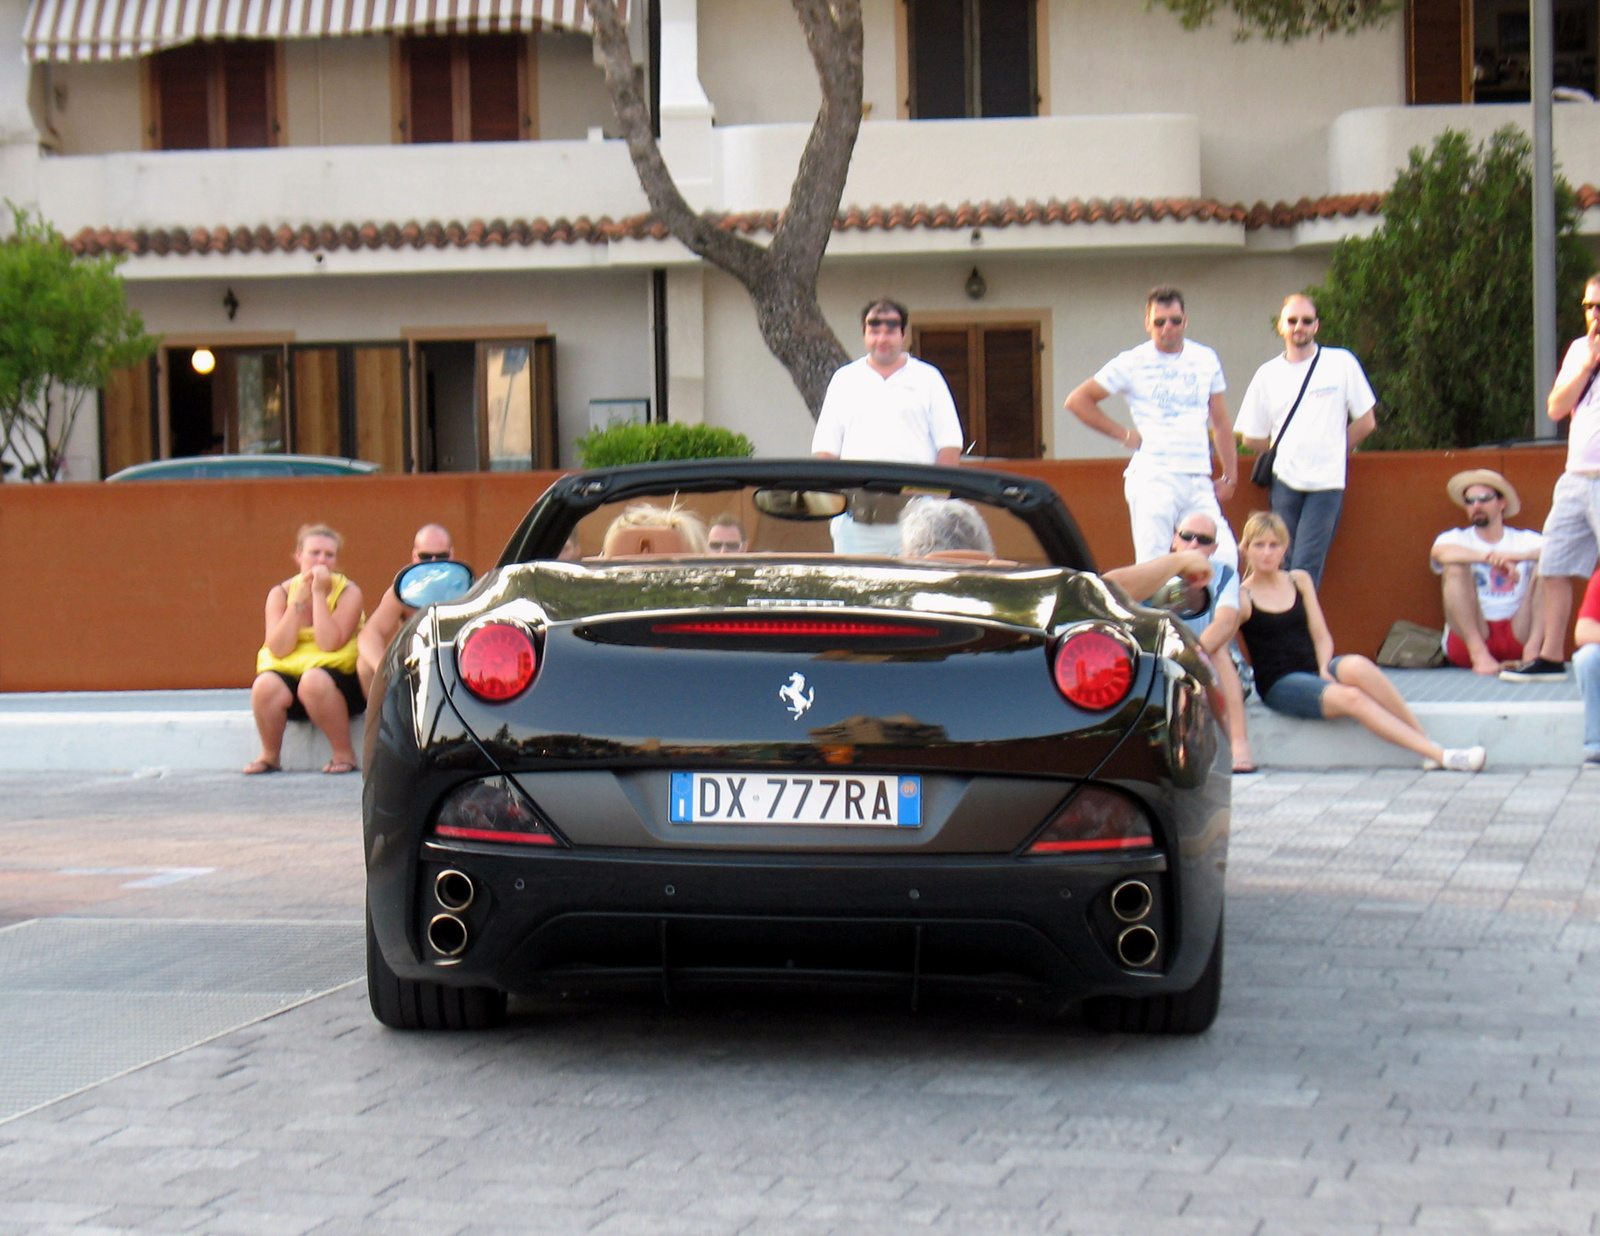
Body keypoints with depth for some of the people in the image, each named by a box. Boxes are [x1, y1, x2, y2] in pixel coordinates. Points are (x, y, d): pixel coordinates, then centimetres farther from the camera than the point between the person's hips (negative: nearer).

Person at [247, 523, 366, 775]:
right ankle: (270, 755, -5)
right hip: (287, 670, 2)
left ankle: (344, 753, -17)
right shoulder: (280, 593, 2)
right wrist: (299, 600, -15)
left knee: (313, 681, -36)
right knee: (265, 686, -30)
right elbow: (278, 649, -12)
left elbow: (329, 645, -20)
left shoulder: (348, 593, -5)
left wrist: (319, 594, -17)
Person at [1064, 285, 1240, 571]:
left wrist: (1229, 476, 14)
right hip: (1153, 479, -4)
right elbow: (1078, 401, 5)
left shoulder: (1205, 359, 13)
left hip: (1199, 481, 4)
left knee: (1225, 559, -8)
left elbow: (1220, 422, 20)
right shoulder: (1132, 363, 2)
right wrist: (1124, 434, 1)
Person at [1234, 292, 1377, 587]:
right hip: (1284, 482, 3)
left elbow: (1366, 421, 6)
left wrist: (1331, 452, 8)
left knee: (1305, 568, -12)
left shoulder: (1341, 363, 2)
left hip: (1327, 482, -3)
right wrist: (1288, 456, 8)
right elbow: (1251, 437, 12)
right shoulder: (1268, 374, 8)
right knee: (1284, 565, 2)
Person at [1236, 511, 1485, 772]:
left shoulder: (1300, 581, 14)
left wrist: (1324, 669, -8)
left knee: (1357, 667, -32)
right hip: (1280, 684, -4)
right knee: (1350, 697, -31)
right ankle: (1439, 754, -37)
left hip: (1316, 667, 4)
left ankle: (1427, 740, -29)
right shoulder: (1242, 597, -1)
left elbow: (1322, 637, 10)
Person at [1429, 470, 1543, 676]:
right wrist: (1491, 558, -29)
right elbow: (1440, 553, -17)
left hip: (1517, 634, 1)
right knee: (1456, 566, -20)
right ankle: (1479, 654, -28)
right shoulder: (1457, 539, 10)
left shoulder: (1526, 540, 13)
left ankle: (1532, 649, -24)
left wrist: (1520, 556, -24)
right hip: (1467, 638, -1)